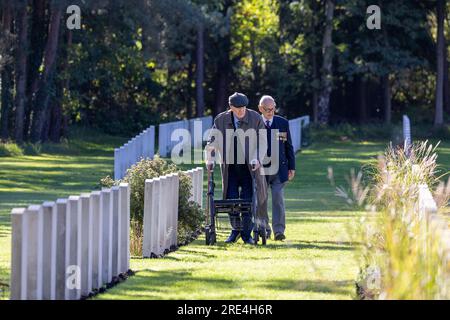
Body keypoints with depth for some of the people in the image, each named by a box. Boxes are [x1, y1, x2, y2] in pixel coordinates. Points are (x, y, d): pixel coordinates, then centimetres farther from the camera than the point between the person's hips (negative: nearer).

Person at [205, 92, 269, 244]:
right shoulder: (221, 120, 1)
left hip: (249, 167, -2)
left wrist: (256, 159, -17)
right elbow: (213, 141, 7)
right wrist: (209, 158, -9)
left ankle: (247, 233, 5)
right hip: (230, 167, 2)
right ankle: (235, 230, 17)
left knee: (248, 199, -4)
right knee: (231, 198, 1)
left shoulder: (255, 118, -3)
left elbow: (262, 142, -3)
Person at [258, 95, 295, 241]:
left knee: (278, 199, -9)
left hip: (279, 169, 0)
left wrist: (292, 167, 6)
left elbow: (288, 146, 9)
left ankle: (279, 230, -9)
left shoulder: (283, 123, 6)